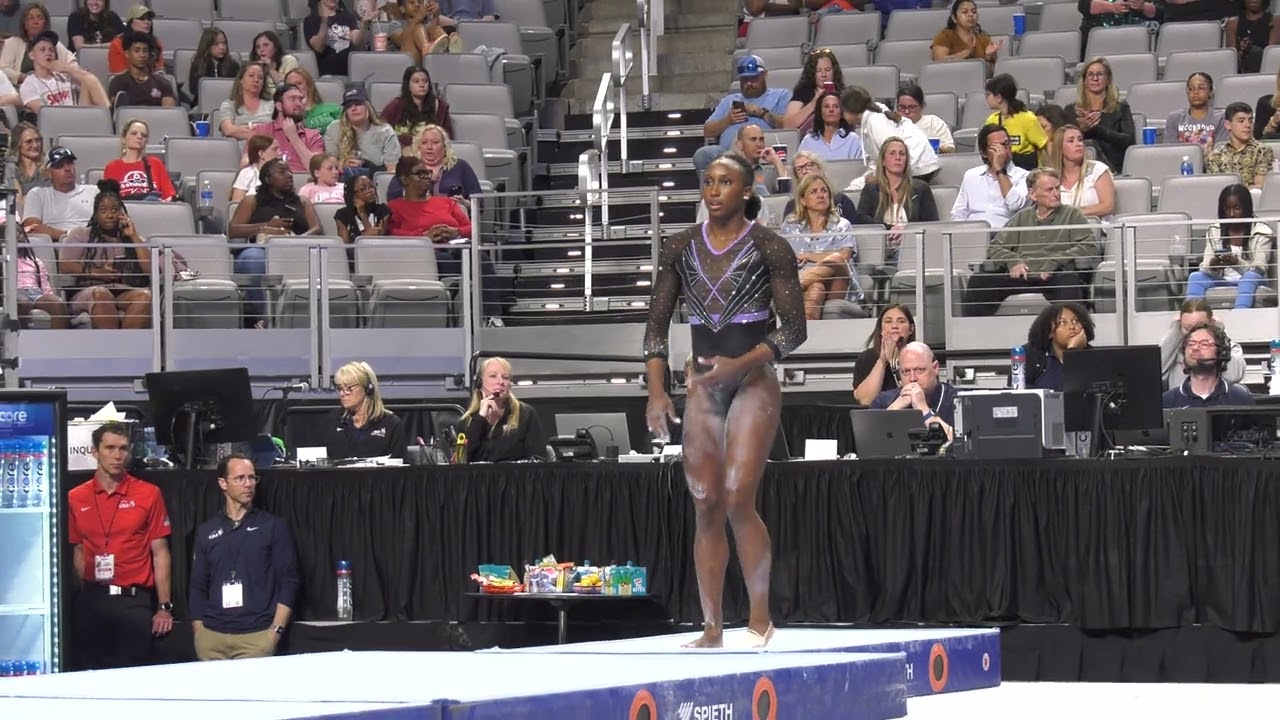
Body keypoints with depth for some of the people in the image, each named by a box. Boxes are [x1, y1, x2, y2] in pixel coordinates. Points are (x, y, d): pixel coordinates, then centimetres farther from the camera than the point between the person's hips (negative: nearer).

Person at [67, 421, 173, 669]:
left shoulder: (149, 494, 0)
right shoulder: (75, 498, 6)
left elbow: (160, 553, 0)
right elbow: (78, 553, 13)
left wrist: (164, 607, -3)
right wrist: (82, 599, 7)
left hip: (134, 601, -2)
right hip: (91, 601, 2)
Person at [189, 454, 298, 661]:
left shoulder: (273, 527, 5)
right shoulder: (206, 531, 12)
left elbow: (288, 582, 1)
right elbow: (198, 587, 13)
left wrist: (276, 631, -8)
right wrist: (198, 633, 3)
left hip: (256, 636, -3)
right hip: (212, 636, 3)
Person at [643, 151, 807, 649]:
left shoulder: (769, 248, -3)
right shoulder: (681, 248, 9)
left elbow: (794, 329, -5)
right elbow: (657, 324, 11)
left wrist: (740, 364, -17)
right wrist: (656, 391, 0)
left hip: (754, 383, -4)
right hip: (702, 388, 4)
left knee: (738, 499, -15)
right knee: (706, 507, 2)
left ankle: (760, 616, -2)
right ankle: (712, 627, 6)